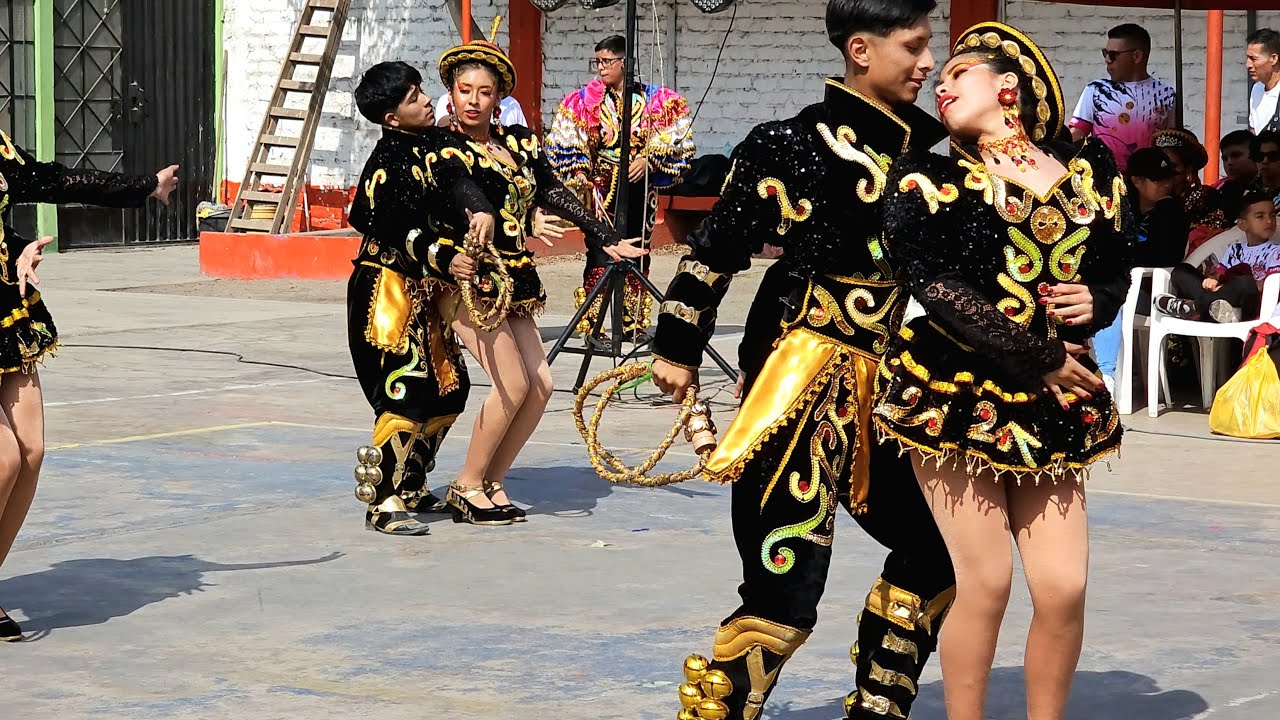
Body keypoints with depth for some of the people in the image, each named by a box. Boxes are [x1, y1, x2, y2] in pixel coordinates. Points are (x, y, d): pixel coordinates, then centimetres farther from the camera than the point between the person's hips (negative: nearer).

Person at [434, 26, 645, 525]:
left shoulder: (517, 144, 11)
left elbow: (556, 194, 14)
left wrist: (606, 239, 10)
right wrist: (447, 260, -28)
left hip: (513, 282, 7)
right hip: (467, 281, -7)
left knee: (540, 385, -1)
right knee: (514, 384, -15)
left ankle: (491, 483, 10)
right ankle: (467, 488, -2)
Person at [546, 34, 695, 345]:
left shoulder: (653, 98, 3)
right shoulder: (586, 100, 4)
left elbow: (672, 134, 3)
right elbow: (569, 144, 4)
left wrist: (647, 159, -9)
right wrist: (580, 176, -6)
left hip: (638, 183, 1)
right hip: (600, 184, -1)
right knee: (599, 251, -8)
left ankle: (634, 321, 15)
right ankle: (593, 324, -7)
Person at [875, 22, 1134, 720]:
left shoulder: (1087, 169, 9)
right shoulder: (930, 176, -1)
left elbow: (1117, 269, 18)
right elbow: (938, 287, -13)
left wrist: (1096, 302, -7)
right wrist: (1038, 358, -16)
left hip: (1051, 402, 3)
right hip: (954, 393, -3)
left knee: (1063, 586, -3)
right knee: (986, 580, -6)